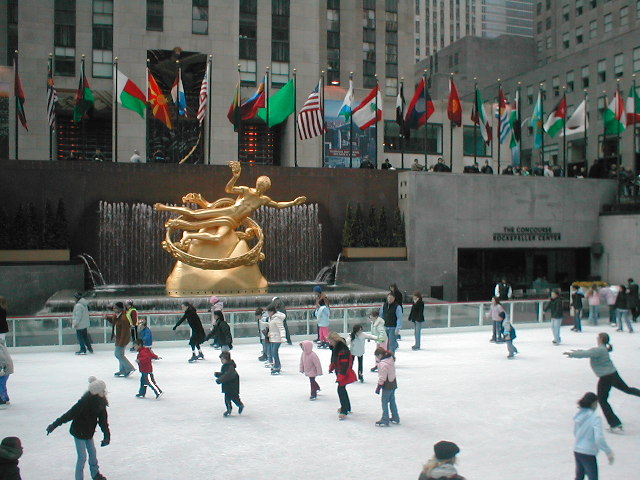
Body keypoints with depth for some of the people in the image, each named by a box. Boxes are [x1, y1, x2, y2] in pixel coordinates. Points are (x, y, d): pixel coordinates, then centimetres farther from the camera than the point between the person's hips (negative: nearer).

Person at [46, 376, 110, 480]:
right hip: (79, 432, -7)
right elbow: (70, 414, -28)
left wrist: (107, 435, -10)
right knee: (82, 457, -1)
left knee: (93, 453, 19)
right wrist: (54, 425, -25)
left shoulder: (100, 402, -11)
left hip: (89, 432, 7)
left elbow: (103, 420, -7)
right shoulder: (84, 402, -32)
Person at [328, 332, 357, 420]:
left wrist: (340, 376, -26)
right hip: (339, 372, 10)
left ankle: (344, 411, -3)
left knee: (341, 390, -10)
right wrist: (331, 367, 25)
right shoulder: (335, 347, 2)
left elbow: (345, 365, -27)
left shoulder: (342, 349, -28)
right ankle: (347, 407, 35)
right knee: (342, 389, 19)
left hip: (344, 373, -10)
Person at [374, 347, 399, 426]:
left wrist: (378, 387, -14)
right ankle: (395, 418, 27)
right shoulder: (391, 360, 4)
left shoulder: (383, 364, -23)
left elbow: (382, 377, -22)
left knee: (384, 402, 1)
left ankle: (385, 421, 5)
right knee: (392, 401, 18)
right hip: (393, 384, 9)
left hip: (387, 386, -9)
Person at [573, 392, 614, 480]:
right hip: (588, 453, -6)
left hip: (576, 451, 7)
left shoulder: (578, 415, 2)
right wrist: (609, 452, -15)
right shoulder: (595, 417, -18)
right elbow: (599, 439, -24)